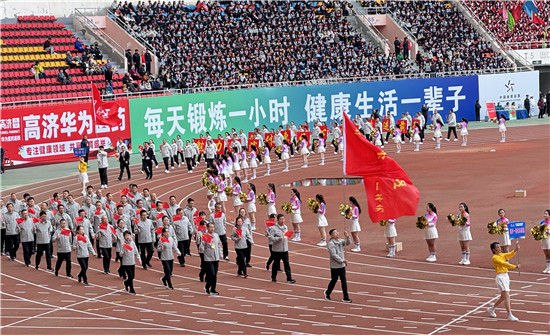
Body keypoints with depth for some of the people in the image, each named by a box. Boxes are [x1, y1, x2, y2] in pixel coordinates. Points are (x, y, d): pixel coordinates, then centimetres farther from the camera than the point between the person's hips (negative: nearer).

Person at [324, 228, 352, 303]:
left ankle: (346, 297, 4)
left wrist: (347, 237, -16)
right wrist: (342, 260, -20)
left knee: (344, 281, 3)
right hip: (335, 266, -6)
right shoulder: (331, 244, -15)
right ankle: (327, 293, 32)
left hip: (342, 266, 6)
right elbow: (333, 255, -19)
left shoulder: (340, 241, 6)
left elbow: (348, 243, 3)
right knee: (334, 280, 8)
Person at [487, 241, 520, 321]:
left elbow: (510, 255, -1)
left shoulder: (502, 255, 14)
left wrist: (516, 249, -20)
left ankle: (491, 309, 34)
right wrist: (515, 267, -27)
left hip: (506, 276, 9)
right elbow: (504, 264, -20)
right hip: (500, 277, -9)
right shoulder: (494, 258, -9)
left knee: (503, 297, 16)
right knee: (507, 296, -14)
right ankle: (510, 316, -15)